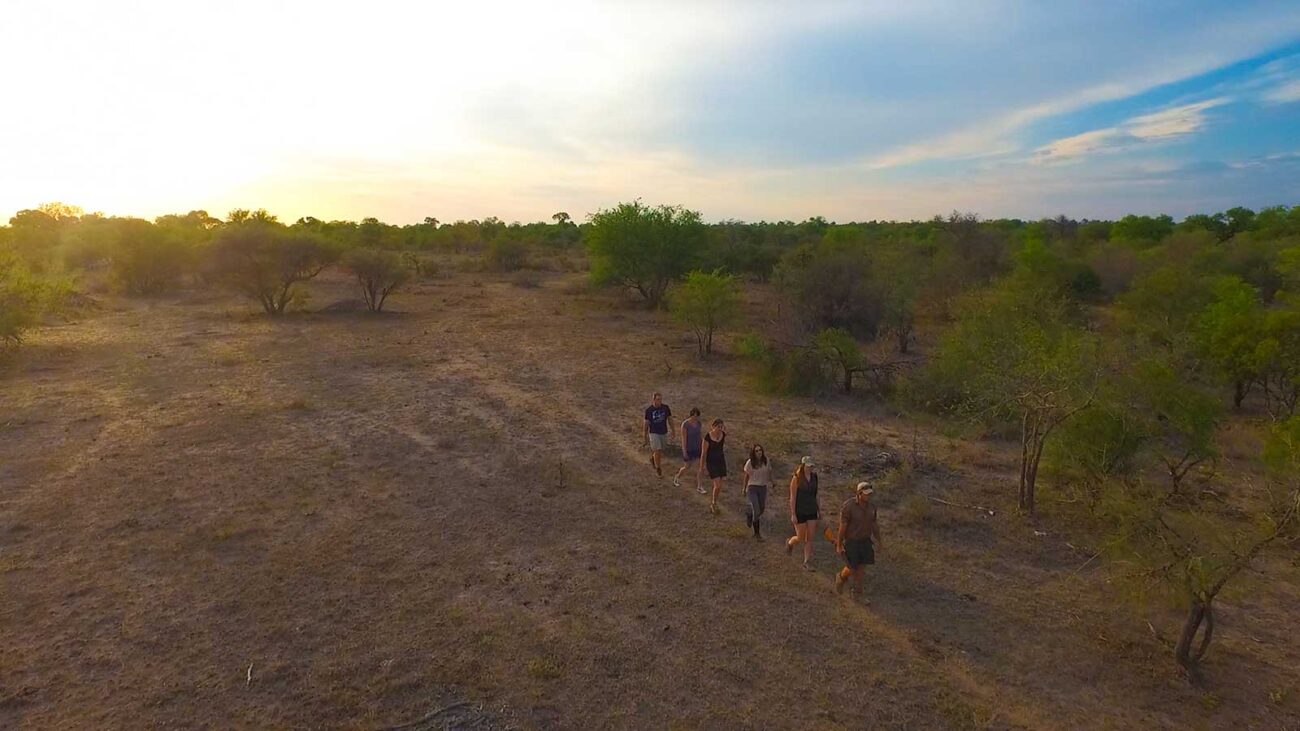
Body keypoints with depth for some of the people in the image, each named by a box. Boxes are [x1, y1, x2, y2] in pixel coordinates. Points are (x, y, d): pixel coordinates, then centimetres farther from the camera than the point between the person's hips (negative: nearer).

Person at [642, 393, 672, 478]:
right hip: (654, 433, -3)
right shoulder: (649, 410, -14)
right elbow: (646, 423, -5)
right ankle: (658, 469, 10)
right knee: (657, 451, -9)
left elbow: (670, 419, 1)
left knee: (661, 450, 19)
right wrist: (644, 435, 1)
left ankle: (652, 458, 50)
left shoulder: (665, 407, -10)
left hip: (664, 433, 3)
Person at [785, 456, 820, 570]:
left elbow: (815, 495, 12)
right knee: (801, 538, 4)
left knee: (810, 539, 4)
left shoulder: (814, 477, 2)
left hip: (812, 511, 5)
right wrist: (793, 514, -16)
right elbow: (792, 497, -13)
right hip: (800, 512, -5)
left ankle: (807, 562, 13)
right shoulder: (796, 479, -14)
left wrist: (819, 510, 14)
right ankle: (790, 543, 37)